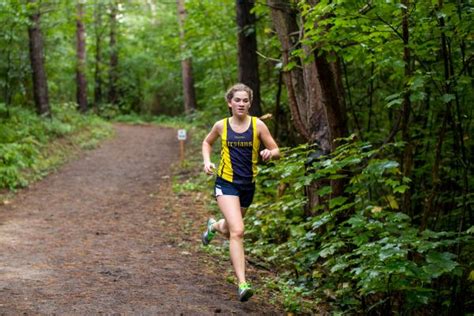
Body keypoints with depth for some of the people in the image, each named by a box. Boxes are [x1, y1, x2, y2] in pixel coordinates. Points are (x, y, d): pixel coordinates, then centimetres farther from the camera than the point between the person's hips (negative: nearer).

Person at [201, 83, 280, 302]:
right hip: (226, 183, -2)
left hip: (248, 185, 3)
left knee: (231, 230, 21)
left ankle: (214, 226, 60)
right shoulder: (221, 126, -2)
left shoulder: (258, 125, -4)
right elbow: (207, 142, 18)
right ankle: (242, 284, -20)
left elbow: (276, 151, -1)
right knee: (237, 231, -20)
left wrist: (270, 153, -25)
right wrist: (207, 161, 0)